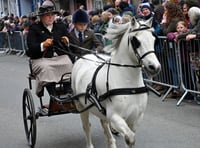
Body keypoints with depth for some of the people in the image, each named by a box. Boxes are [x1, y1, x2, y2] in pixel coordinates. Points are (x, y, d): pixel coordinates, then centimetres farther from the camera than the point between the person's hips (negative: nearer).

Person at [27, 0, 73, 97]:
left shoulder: (61, 26, 16)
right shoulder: (34, 28, 4)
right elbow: (31, 46, -6)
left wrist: (67, 41, -8)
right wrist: (43, 45, -26)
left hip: (60, 57, 3)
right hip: (41, 59, -3)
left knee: (70, 65, -28)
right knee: (46, 68, -35)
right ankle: (54, 96, -36)